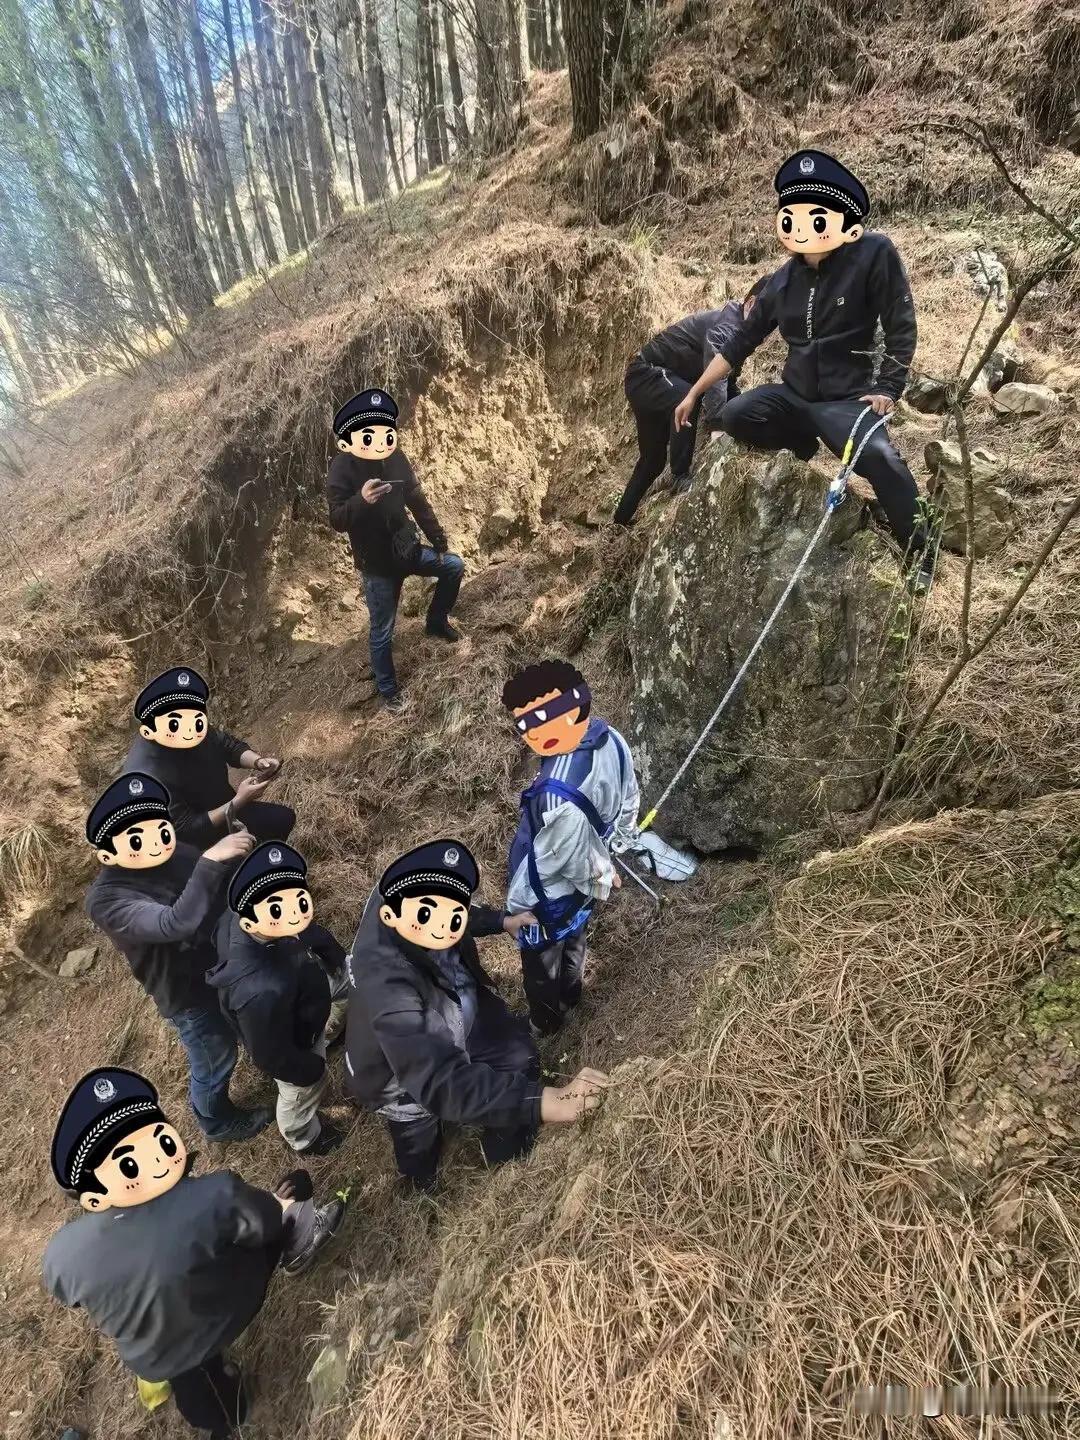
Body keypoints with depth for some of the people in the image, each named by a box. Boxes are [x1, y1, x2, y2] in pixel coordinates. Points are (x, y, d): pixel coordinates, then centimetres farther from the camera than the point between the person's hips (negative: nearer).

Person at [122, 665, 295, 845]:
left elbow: (229, 744, 0)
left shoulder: (194, 729, -17)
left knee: (283, 817, 9)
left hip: (223, 809, 7)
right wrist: (240, 801, -34)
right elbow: (188, 829, -31)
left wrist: (257, 761, -21)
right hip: (194, 843, -7)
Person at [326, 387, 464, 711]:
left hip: (408, 549, 5)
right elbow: (337, 520, -25)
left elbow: (417, 501, 7)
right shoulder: (342, 468, -18)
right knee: (382, 633, 2)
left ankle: (436, 621, 27)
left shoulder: (396, 459, -4)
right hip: (377, 563, -5)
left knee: (453, 566, 4)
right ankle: (388, 691, 22)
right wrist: (361, 499, -44)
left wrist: (439, 540, 10)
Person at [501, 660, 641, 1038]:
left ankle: (544, 1023, 52)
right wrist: (619, 840, 15)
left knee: (541, 964, 24)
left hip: (548, 897, -7)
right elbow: (628, 799, -1)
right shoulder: (608, 737, -20)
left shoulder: (559, 795, -46)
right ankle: (569, 996, 62)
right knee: (572, 939, 34)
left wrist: (601, 878, -7)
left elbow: (576, 854, -28)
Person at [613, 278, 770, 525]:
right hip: (646, 374, -10)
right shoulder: (725, 326, -23)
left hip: (657, 380, 10)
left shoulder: (738, 329, 9)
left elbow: (729, 382, 18)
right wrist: (717, 426, -49)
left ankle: (621, 521, 24)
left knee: (653, 459, 14)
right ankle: (681, 477, -28)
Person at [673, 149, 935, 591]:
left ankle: (920, 555, -10)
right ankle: (807, 447, 4)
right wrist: (693, 393, 11)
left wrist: (886, 390, -16)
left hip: (847, 399, -4)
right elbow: (740, 342, 12)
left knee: (881, 457, -33)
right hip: (794, 396, 5)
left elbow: (901, 328, -7)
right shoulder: (783, 280, 6)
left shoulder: (874, 253, -8)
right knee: (735, 416, -23)